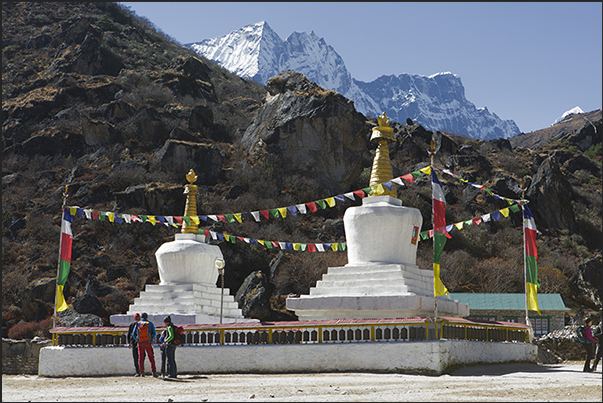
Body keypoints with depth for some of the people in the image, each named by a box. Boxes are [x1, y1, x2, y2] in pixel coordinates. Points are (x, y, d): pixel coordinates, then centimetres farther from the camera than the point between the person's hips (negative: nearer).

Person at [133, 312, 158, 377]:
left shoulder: (138, 324, 8)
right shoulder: (150, 323, 3)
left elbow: (134, 334, 7)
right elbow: (154, 333, -2)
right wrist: (152, 340, 12)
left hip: (140, 343, 1)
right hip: (148, 343, -1)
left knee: (141, 358, 9)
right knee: (151, 358, 2)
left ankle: (142, 373, 5)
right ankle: (154, 372, -8)